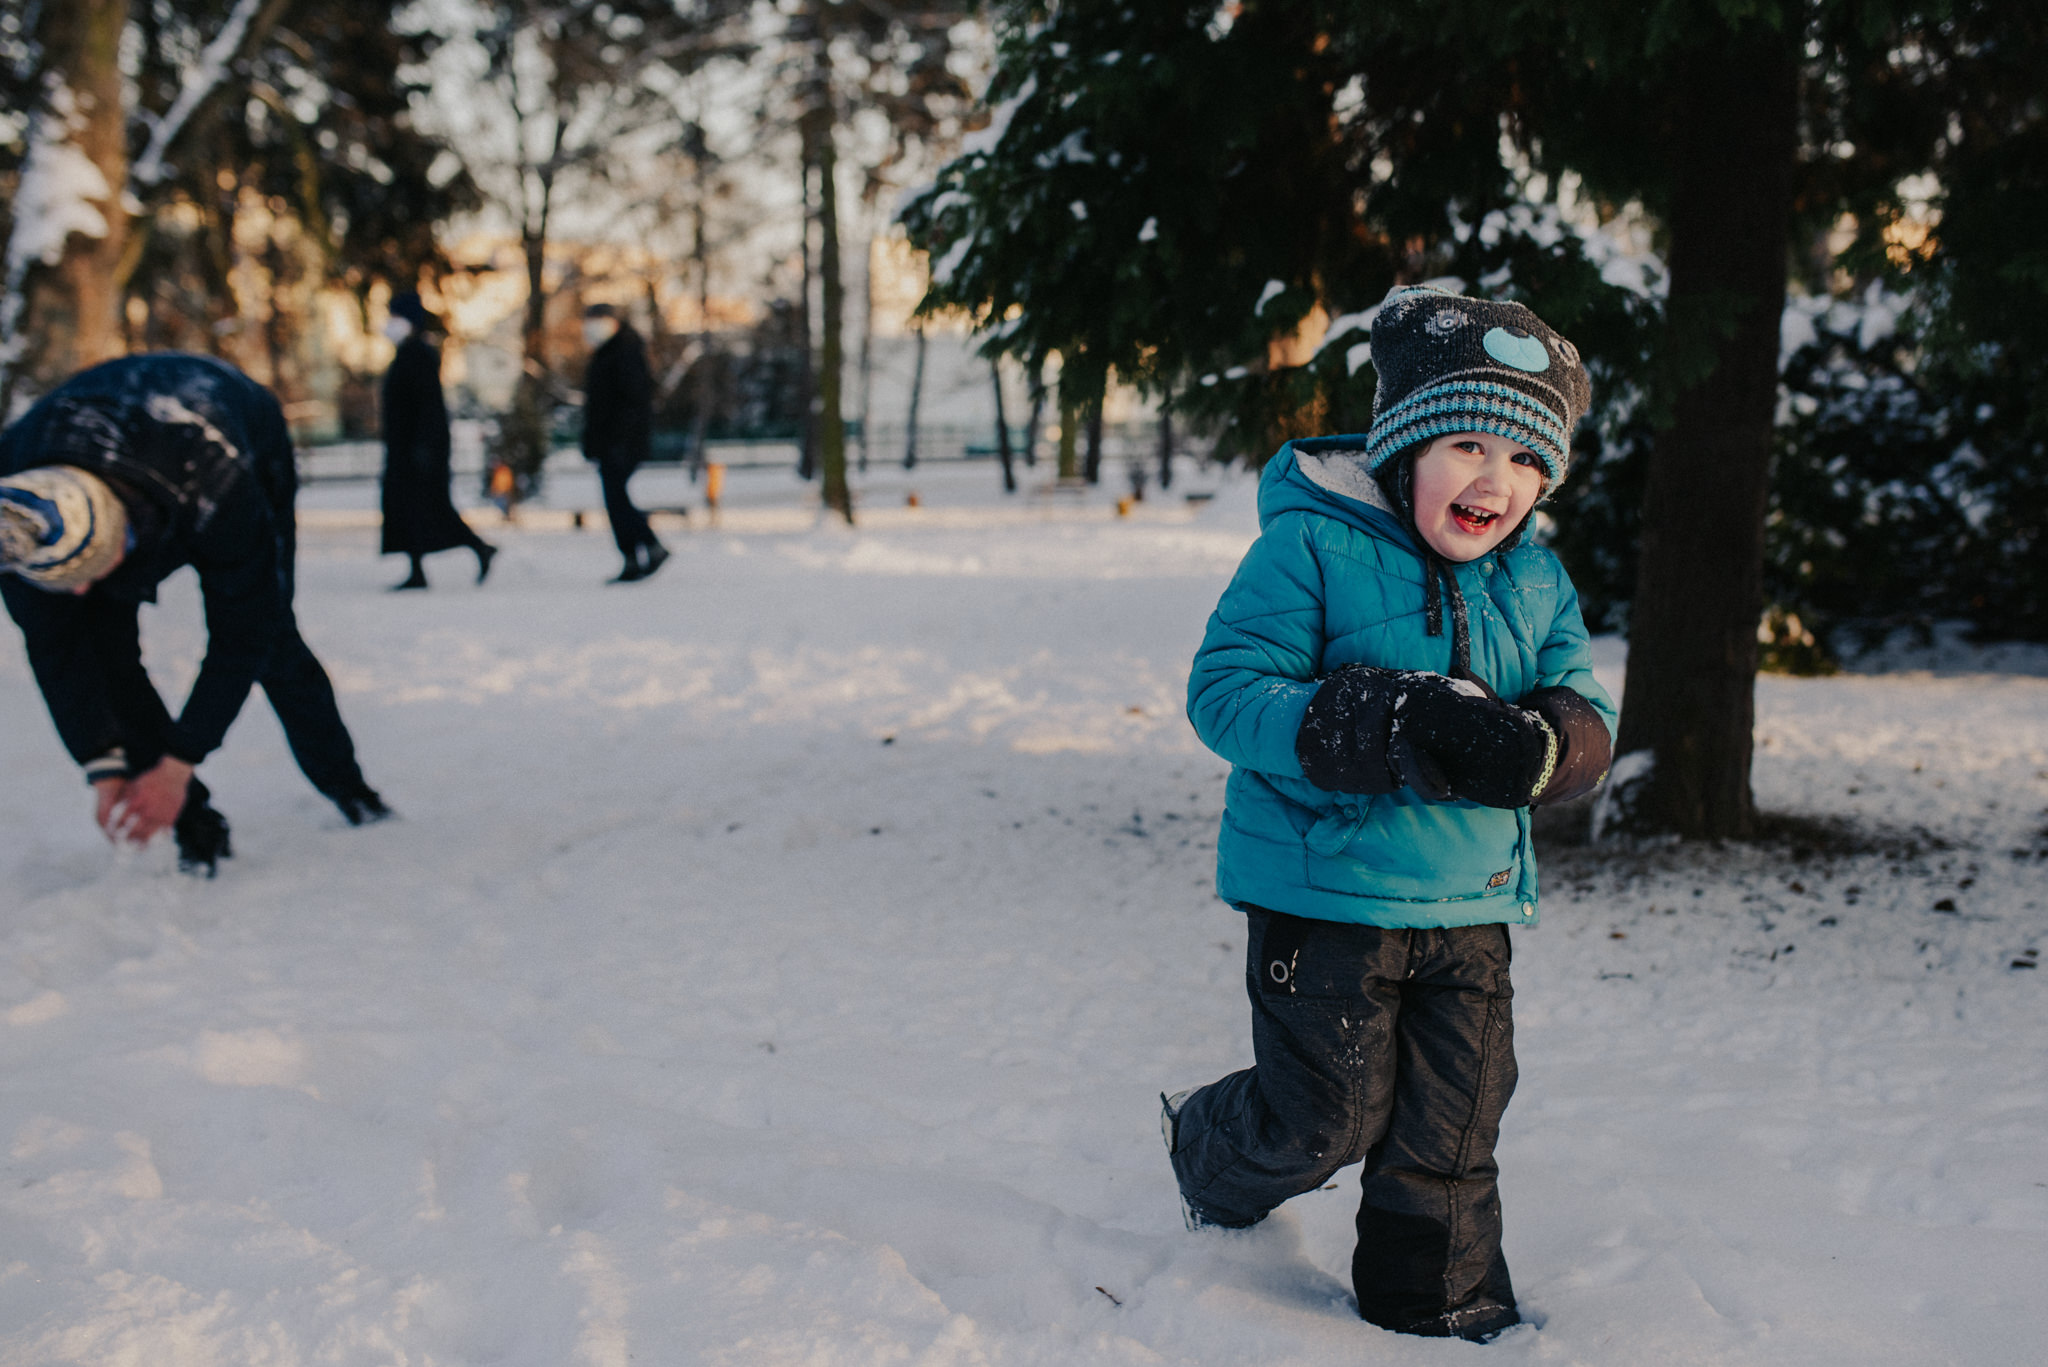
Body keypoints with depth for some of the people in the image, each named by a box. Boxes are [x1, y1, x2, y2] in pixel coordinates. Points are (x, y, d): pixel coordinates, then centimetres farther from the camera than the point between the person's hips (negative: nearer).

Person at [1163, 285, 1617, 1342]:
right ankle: (1209, 1160, 38)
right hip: (1325, 889, -5)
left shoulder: (1536, 582, 5)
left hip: (1470, 902, 5)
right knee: (1328, 1116, 5)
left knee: (1454, 1121, 11)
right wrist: (1387, 728, -32)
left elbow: (1586, 718, 3)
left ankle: (1442, 1306, 31)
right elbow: (1225, 690, -20)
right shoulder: (1311, 546, -14)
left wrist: (1535, 747, -23)